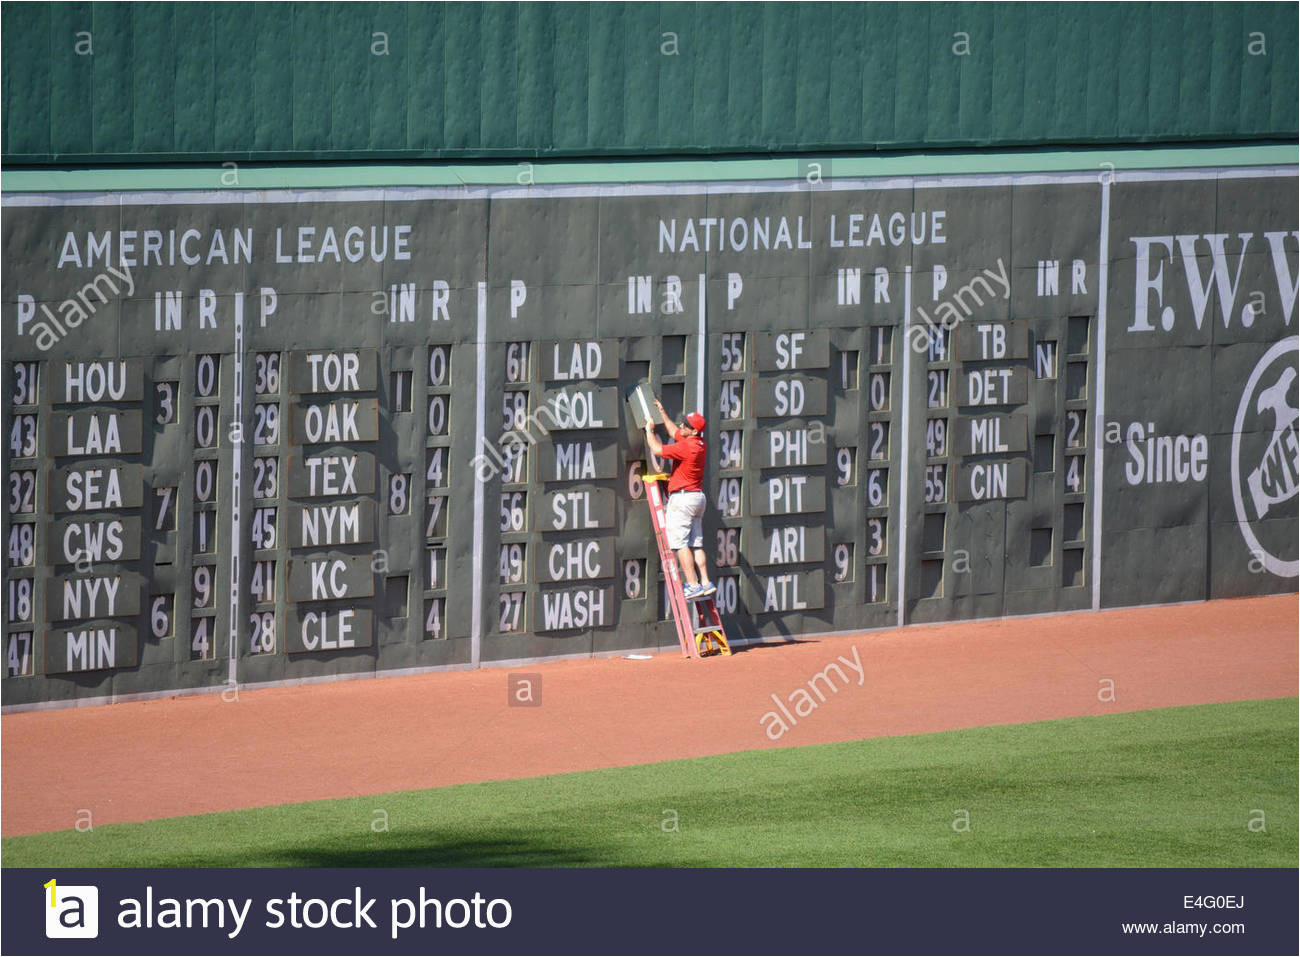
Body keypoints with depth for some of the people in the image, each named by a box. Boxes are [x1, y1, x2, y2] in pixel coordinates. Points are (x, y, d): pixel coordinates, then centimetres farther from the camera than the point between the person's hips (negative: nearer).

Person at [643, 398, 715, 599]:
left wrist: (649, 430, -2)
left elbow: (657, 450, -17)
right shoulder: (699, 444, 9)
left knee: (680, 543, -8)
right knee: (696, 544, 10)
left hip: (682, 498, -10)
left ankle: (693, 585, -13)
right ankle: (705, 583, 6)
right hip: (698, 497, 10)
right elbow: (675, 432, 28)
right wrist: (662, 413, 31)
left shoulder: (687, 447, -19)